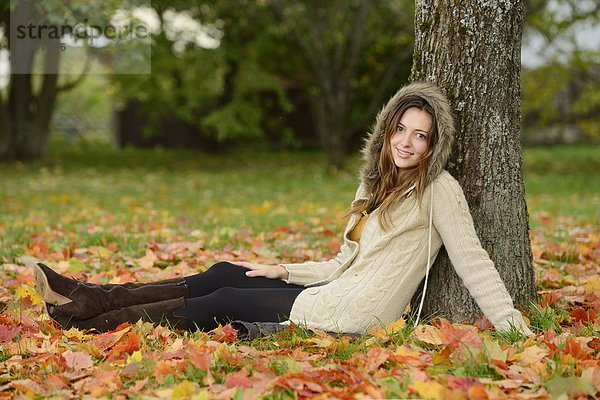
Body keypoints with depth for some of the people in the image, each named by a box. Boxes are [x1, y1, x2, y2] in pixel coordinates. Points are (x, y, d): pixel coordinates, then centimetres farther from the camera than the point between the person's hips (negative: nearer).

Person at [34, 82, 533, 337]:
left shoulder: (439, 189, -9)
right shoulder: (376, 187, 14)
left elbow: (471, 259, -11)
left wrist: (512, 324, -16)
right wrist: (284, 271, 14)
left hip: (356, 315, -8)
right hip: (337, 293, 8)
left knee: (225, 302, -6)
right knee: (224, 275, 3)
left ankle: (95, 322, 3)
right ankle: (93, 299, 7)